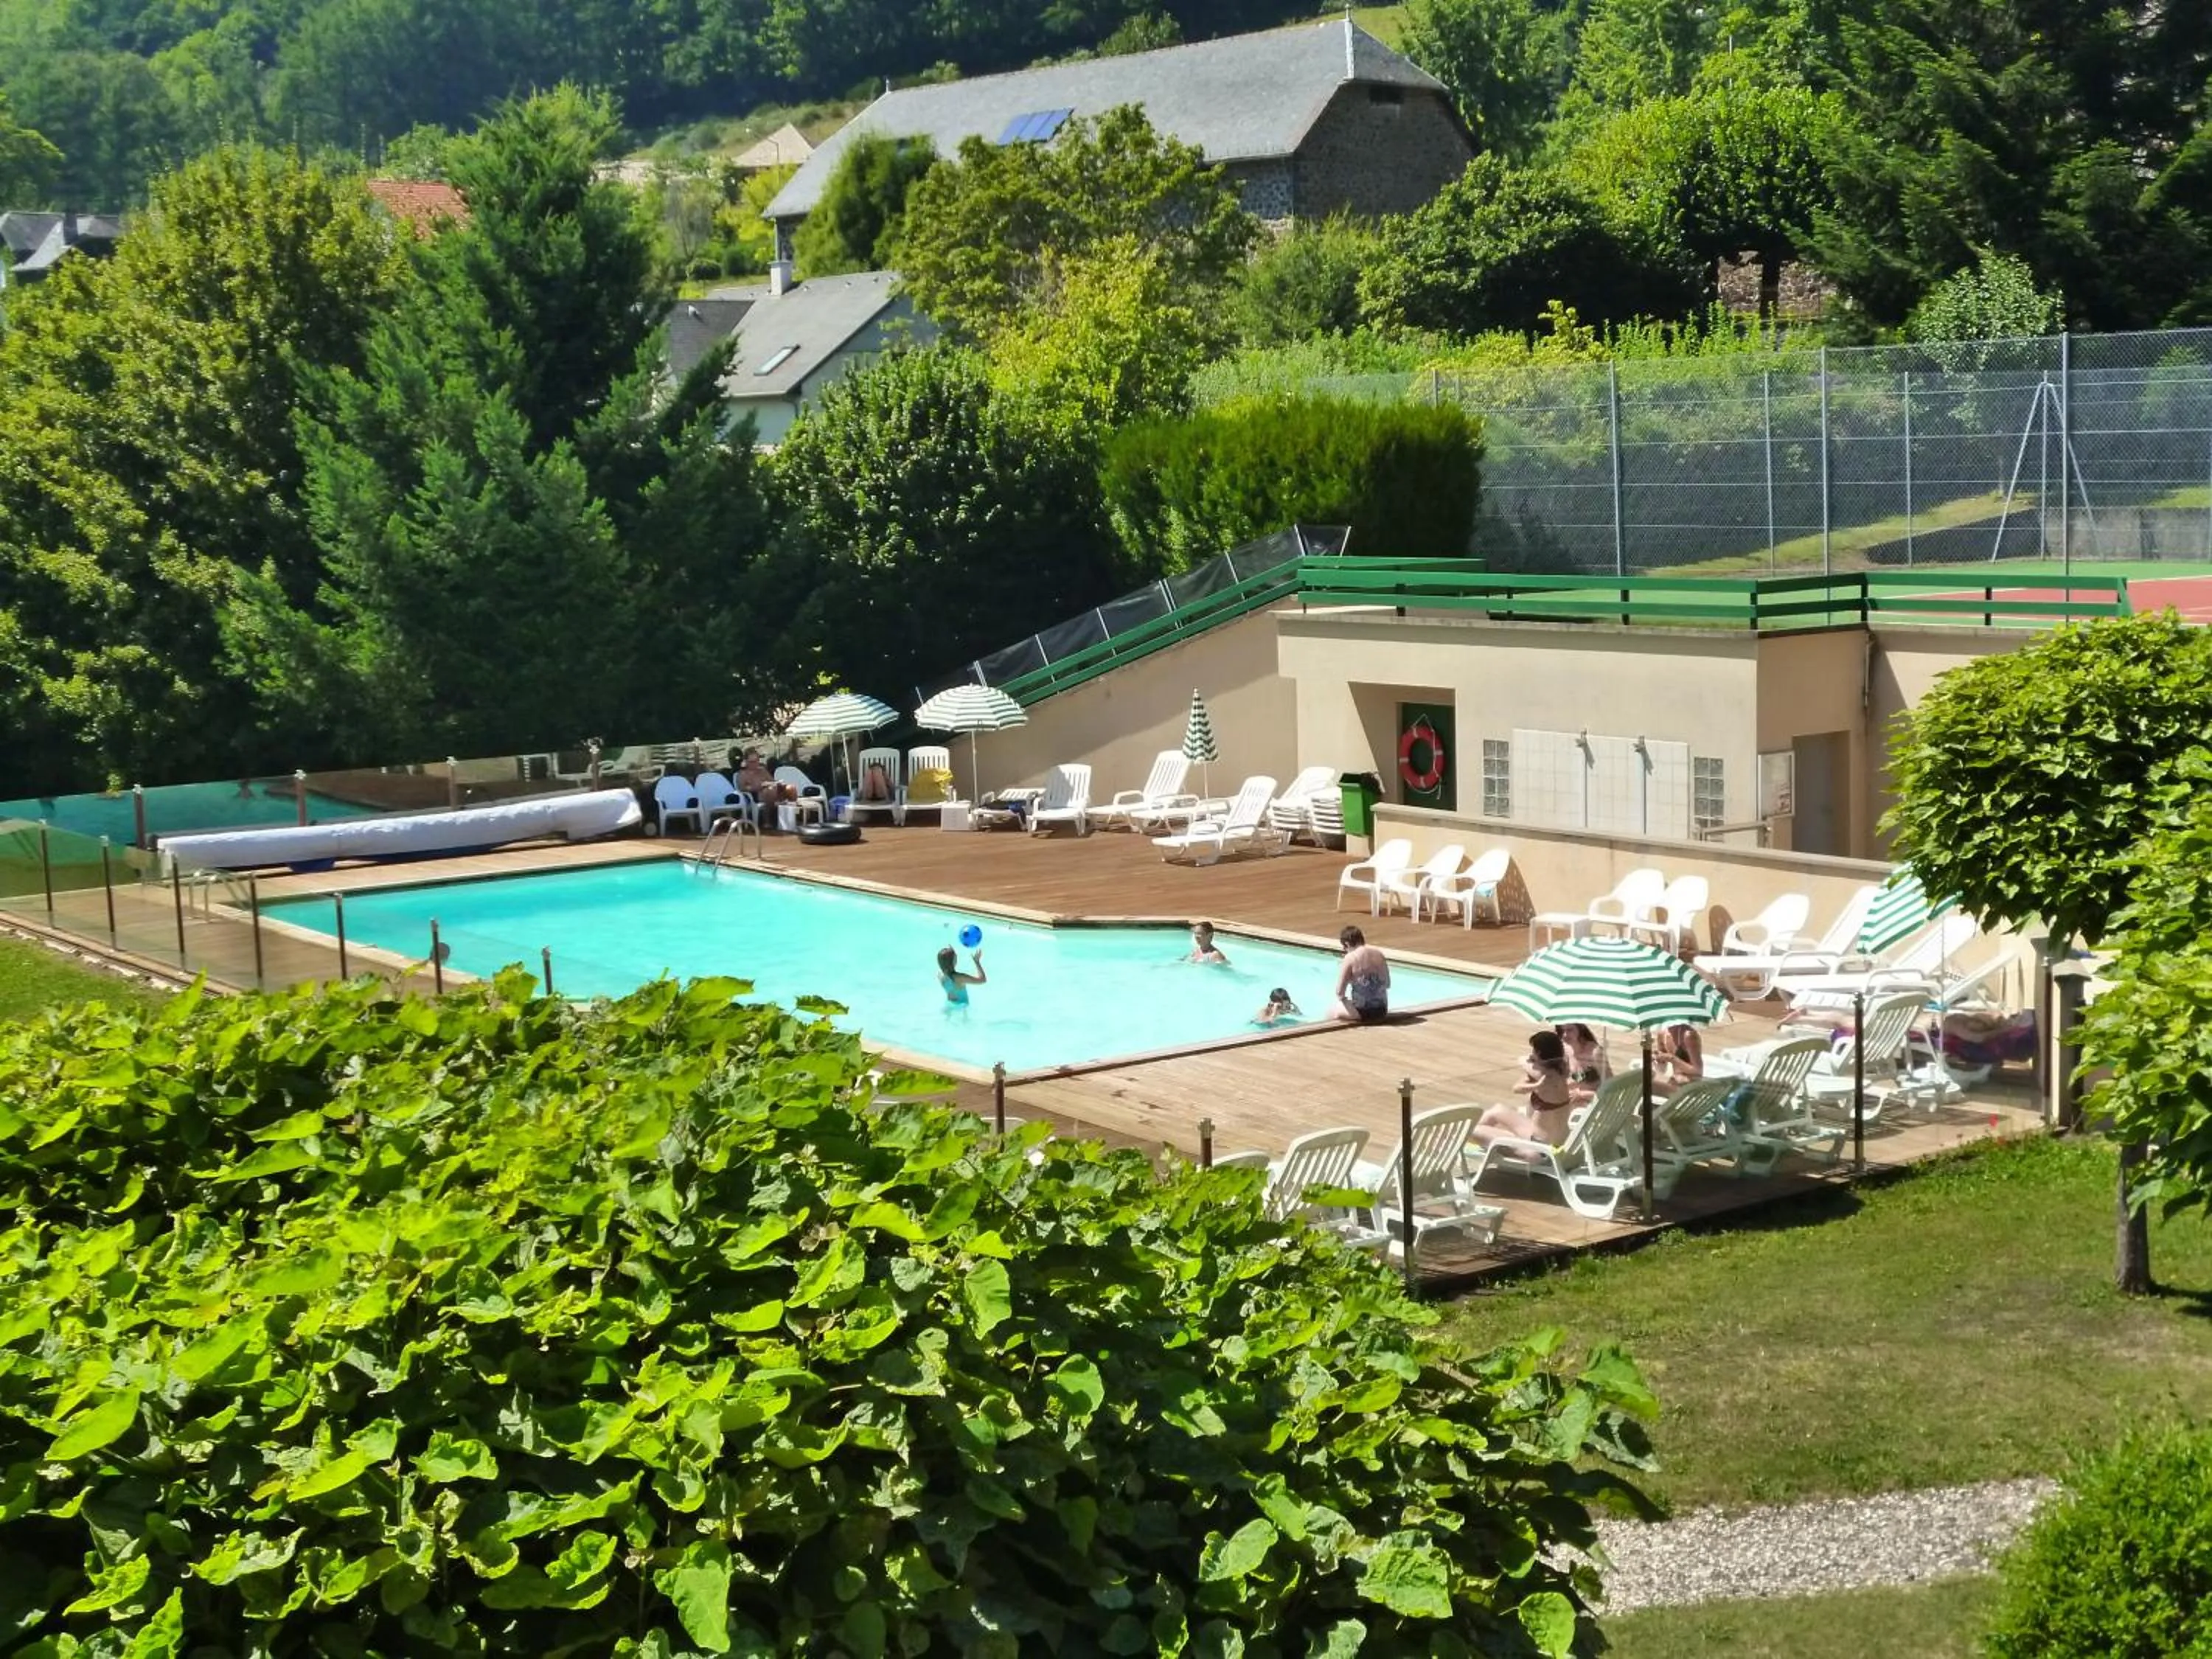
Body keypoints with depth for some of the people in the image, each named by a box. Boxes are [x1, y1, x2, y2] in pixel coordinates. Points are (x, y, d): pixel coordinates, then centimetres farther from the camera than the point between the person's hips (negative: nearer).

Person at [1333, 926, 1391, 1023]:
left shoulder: (1351, 958, -12)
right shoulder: (1379, 954, 6)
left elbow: (1340, 992, -11)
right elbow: (1387, 984, 17)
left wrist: (1342, 998, 9)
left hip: (1362, 1012, -6)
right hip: (1382, 1010, 6)